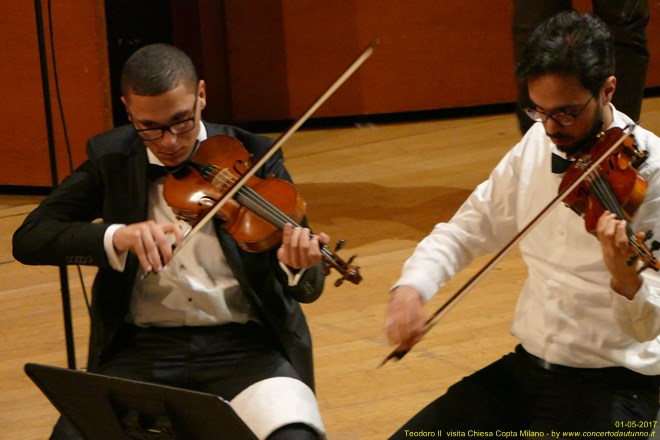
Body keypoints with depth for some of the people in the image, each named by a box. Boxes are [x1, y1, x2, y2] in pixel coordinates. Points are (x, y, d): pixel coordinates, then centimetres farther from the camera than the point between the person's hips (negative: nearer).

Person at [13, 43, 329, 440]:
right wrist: (117, 236, -22)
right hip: (142, 349, 2)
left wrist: (297, 265, -29)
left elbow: (306, 287, -3)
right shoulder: (111, 158, 5)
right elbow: (29, 239, -4)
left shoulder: (255, 156, 0)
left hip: (245, 344, -1)